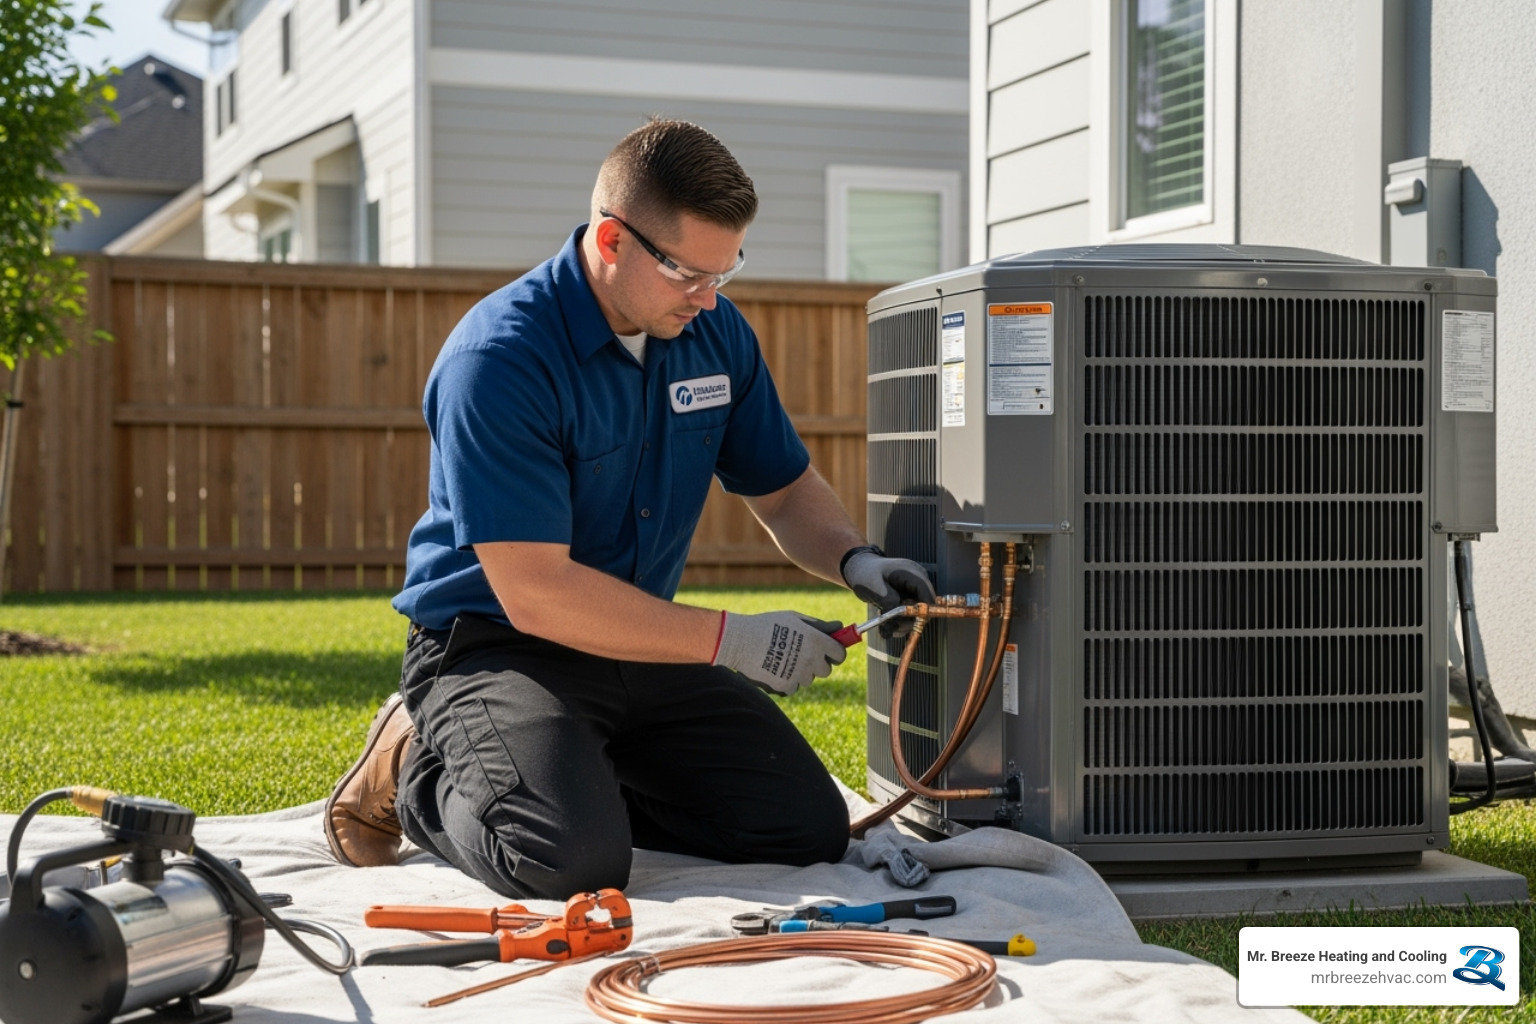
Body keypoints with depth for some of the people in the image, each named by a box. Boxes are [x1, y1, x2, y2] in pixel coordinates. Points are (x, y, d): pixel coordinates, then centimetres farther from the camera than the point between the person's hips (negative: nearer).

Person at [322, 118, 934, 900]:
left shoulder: (714, 334, 1)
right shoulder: (500, 358, -23)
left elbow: (785, 492, 13)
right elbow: (535, 593, -26)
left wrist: (855, 561, -10)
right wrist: (730, 640, -25)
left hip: (645, 648, 7)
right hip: (495, 646, -7)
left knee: (809, 829, -6)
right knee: (575, 858, -30)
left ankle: (583, 775, 13)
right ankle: (421, 773, 2)